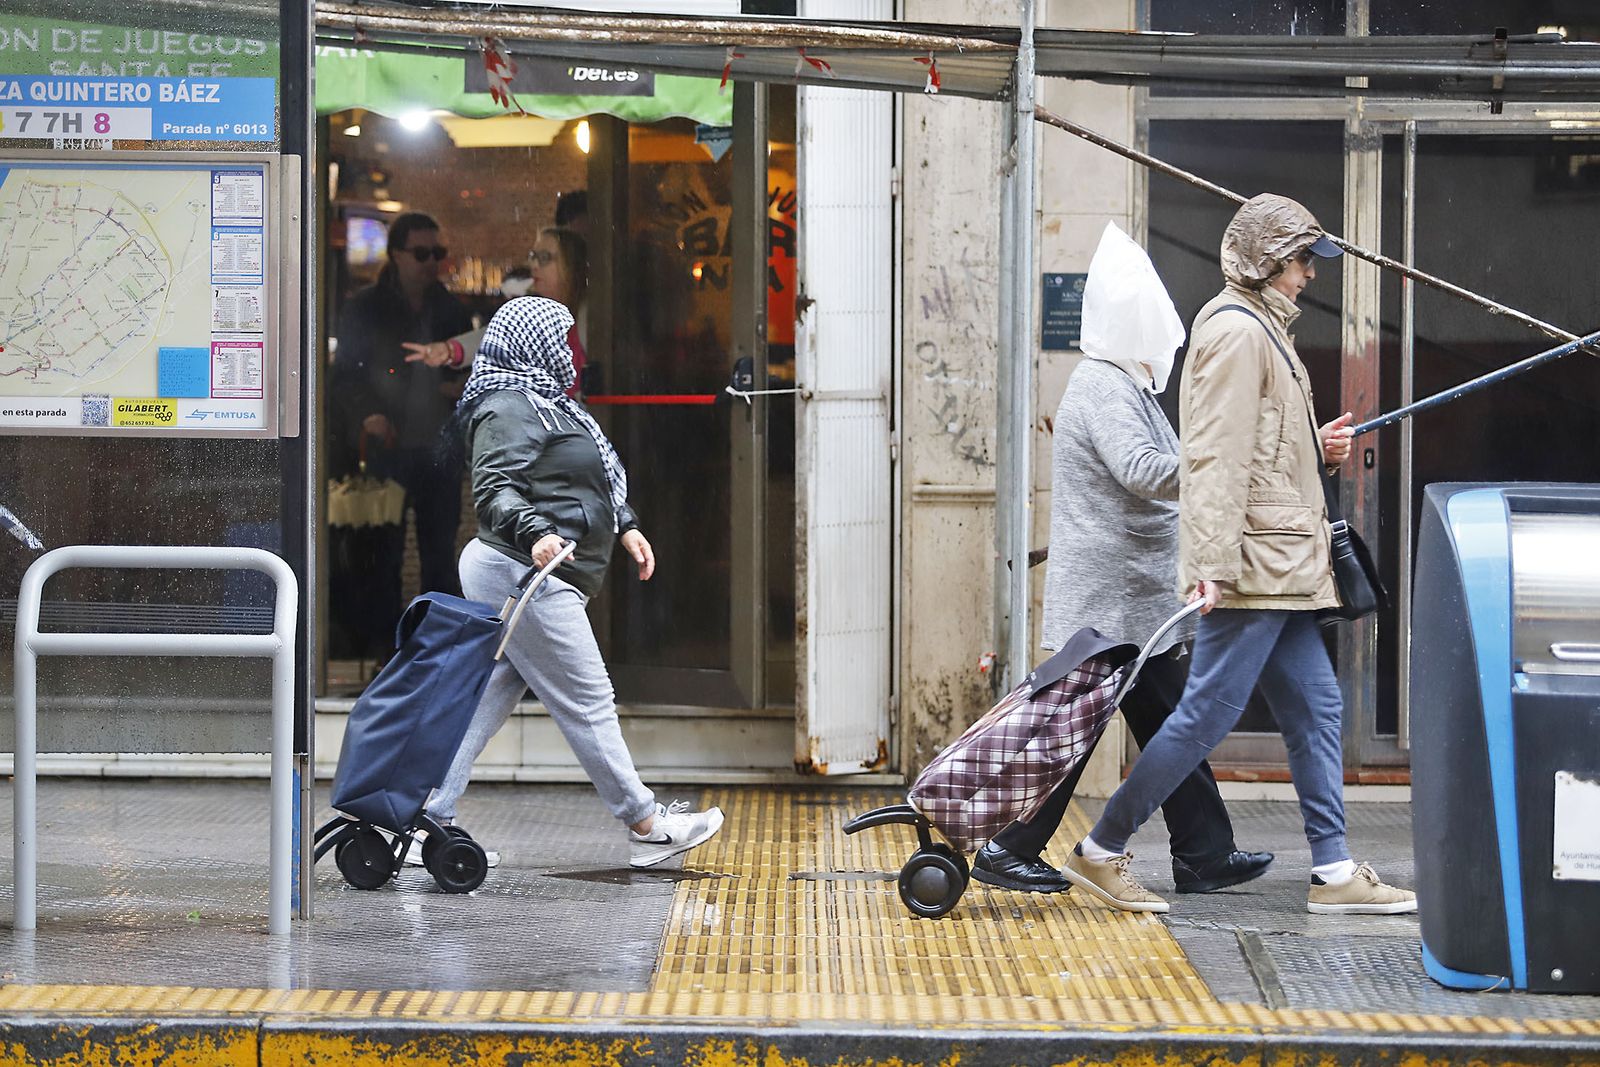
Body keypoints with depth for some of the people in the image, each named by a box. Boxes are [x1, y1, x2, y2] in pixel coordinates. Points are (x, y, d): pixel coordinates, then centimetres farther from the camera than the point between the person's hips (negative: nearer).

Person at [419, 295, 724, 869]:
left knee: (485, 701, 8)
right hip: (524, 575, -11)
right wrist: (535, 533, -40)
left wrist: (624, 525, 28)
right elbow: (494, 490, -25)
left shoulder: (545, 403, 22)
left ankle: (430, 820, 8)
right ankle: (645, 827, 1)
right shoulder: (510, 410, -13)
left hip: (501, 574, 11)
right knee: (586, 703, -5)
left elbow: (586, 481, 33)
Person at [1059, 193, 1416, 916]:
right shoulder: (1237, 330, -12)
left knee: (1315, 710, 9)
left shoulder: (1259, 328, 20)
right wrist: (1214, 565, -25)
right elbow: (1216, 456, -20)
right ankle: (1100, 851, 1)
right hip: (1252, 566, -11)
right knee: (1208, 713, -7)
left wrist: (1316, 448, 12)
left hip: (1279, 569, 11)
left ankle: (1334, 871, 11)